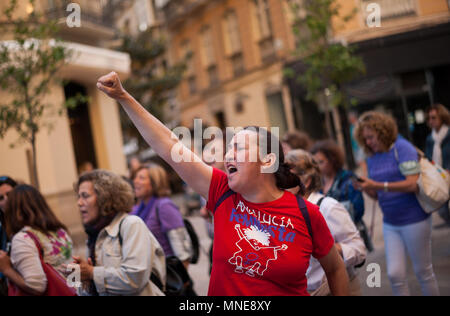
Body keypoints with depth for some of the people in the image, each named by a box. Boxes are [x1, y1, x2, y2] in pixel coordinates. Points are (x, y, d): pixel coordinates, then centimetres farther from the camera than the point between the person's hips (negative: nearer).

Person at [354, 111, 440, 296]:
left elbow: (413, 184, -21)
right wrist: (365, 188, -9)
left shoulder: (402, 148, -12)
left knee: (423, 271, 7)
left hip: (414, 220, -6)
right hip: (390, 223, 6)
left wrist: (378, 185, -25)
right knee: (395, 274, 2)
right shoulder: (372, 158, 8)